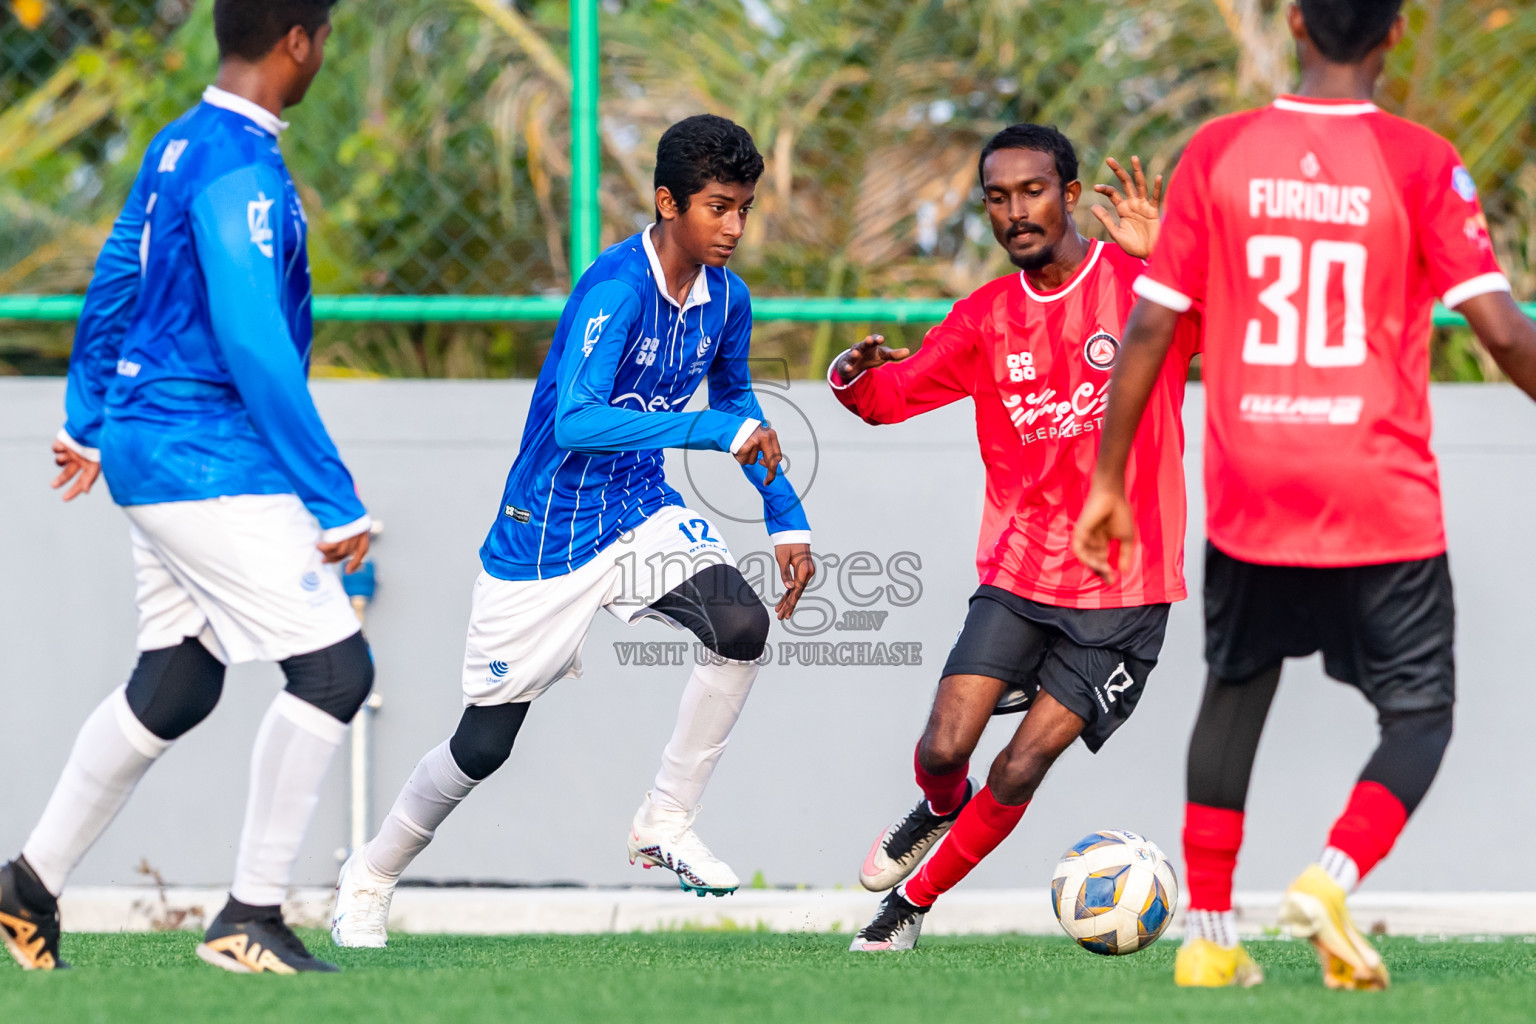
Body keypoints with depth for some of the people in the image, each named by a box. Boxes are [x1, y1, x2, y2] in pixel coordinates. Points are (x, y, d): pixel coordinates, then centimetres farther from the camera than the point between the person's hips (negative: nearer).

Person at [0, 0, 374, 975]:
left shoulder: (180, 145, 12)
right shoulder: (240, 170, -19)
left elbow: (114, 281, 23)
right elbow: (254, 348, -25)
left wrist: (89, 418, 35)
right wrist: (334, 499, -24)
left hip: (155, 452, 10)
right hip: (210, 466, -10)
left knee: (175, 686, 18)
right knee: (333, 666, -11)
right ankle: (250, 920, -9)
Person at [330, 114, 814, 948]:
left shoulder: (725, 299, -4)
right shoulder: (616, 289, -27)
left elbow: (737, 406, 16)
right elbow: (576, 421, -39)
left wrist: (788, 518, 8)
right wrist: (713, 430, -42)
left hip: (643, 514, 6)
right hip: (547, 533, -6)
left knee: (743, 624, -23)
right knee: (485, 741, 3)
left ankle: (665, 823, -6)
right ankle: (370, 877, 29)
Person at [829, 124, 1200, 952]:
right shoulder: (986, 318, 6)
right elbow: (890, 397, 8)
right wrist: (854, 377, -17)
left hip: (1123, 590, -3)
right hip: (1016, 572, 3)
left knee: (1019, 771, -9)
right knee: (944, 748, -10)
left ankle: (914, 900, 13)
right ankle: (941, 810, 27)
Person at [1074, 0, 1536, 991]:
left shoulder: (1218, 154, 0)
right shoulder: (1420, 164, -7)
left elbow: (1150, 326, 1)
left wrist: (1109, 482, 9)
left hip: (1248, 493, 3)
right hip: (1383, 494, -3)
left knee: (1235, 694, 20)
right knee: (1420, 712, 7)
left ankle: (1208, 935, 18)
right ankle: (1332, 878, -18)